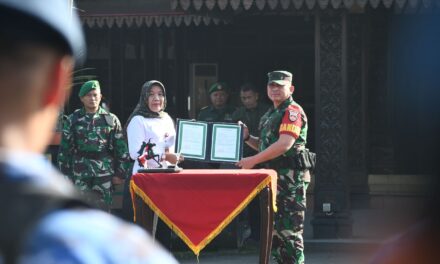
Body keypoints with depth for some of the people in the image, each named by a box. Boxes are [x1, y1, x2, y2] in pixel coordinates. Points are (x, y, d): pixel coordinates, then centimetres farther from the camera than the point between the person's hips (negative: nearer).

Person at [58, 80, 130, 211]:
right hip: (80, 173, 0)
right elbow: (64, 149, 7)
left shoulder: (111, 120, 8)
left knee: (103, 210, 0)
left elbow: (122, 149, 6)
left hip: (104, 172, 1)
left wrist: (120, 174, 1)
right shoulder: (73, 120, 7)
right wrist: (65, 174, 2)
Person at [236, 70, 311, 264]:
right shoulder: (270, 114, 20)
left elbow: (284, 144, -22)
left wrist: (253, 160, -20)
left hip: (290, 179, -10)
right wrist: (247, 138, 9)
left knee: (289, 231, -10)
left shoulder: (292, 111, -10)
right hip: (273, 177, 10)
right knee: (275, 229, 12)